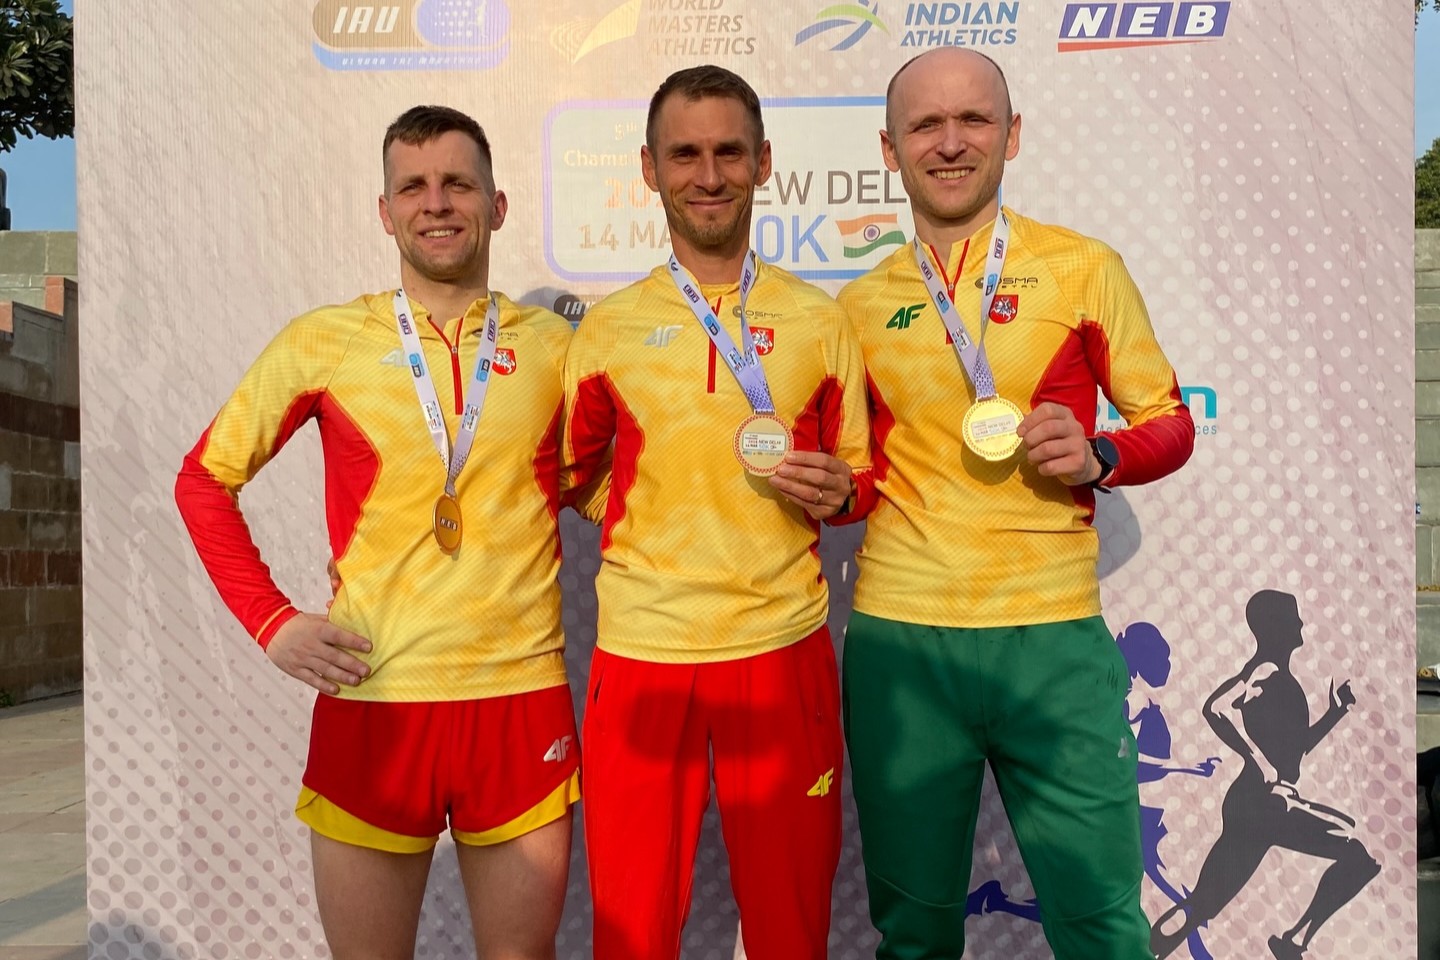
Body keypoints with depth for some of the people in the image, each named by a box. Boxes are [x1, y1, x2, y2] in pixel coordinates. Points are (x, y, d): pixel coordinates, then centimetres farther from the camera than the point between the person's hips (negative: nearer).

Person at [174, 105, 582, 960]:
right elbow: (206, 480, 7)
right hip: (374, 701, -1)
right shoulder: (324, 341, 0)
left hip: (524, 697, 1)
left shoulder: (553, 345, 3)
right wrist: (271, 621, -2)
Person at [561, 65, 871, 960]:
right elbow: (568, 478, 11)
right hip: (642, 652, 0)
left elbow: (857, 477, 11)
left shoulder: (820, 320, 5)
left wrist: (835, 492, -8)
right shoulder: (608, 328, 4)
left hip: (783, 648, 0)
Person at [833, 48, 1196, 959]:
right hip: (898, 637, 2)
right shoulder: (862, 303, 8)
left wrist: (1099, 457, -13)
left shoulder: (1084, 267, 2)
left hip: (1054, 638, -1)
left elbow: (1170, 422, 7)